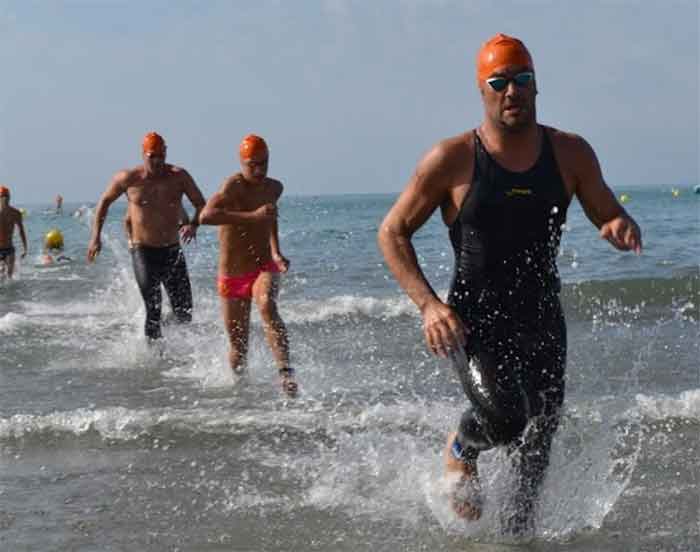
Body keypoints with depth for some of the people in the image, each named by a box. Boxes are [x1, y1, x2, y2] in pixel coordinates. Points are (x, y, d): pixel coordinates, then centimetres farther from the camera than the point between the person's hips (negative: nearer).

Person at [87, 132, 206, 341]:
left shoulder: (179, 176, -4)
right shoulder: (128, 178, -5)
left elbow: (201, 204, 0)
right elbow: (105, 201, 10)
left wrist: (193, 225, -21)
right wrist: (96, 236, 4)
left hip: (172, 251, 2)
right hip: (143, 251, -2)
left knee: (185, 314, 1)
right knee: (153, 308, -14)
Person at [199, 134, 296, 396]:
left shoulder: (274, 188, 4)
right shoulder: (233, 186, -17)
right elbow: (205, 216, -37)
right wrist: (252, 216, -40)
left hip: (263, 268, 2)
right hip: (233, 276, -2)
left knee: (267, 306, -32)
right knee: (238, 347, 6)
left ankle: (286, 371, -42)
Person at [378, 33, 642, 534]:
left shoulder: (570, 154, 2)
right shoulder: (452, 160, -7)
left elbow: (612, 219, 10)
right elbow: (392, 233, -2)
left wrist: (623, 229, -17)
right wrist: (428, 304, -15)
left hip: (543, 324, 4)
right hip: (473, 323, -3)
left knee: (535, 455, 6)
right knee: (504, 417, -25)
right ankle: (461, 452, 10)